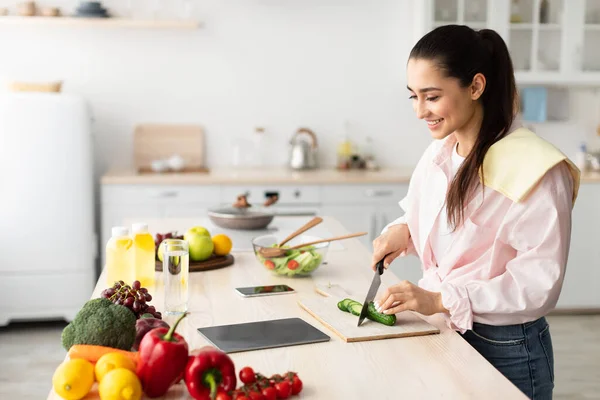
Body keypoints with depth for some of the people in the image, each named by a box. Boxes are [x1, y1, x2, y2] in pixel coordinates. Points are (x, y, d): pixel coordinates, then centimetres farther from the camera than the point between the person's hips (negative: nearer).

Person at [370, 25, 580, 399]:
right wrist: (403, 230, -6)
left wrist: (441, 300, -26)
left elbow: (539, 283, -21)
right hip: (444, 333, 6)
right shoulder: (439, 152, 1)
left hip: (505, 350, -6)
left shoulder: (534, 169, -21)